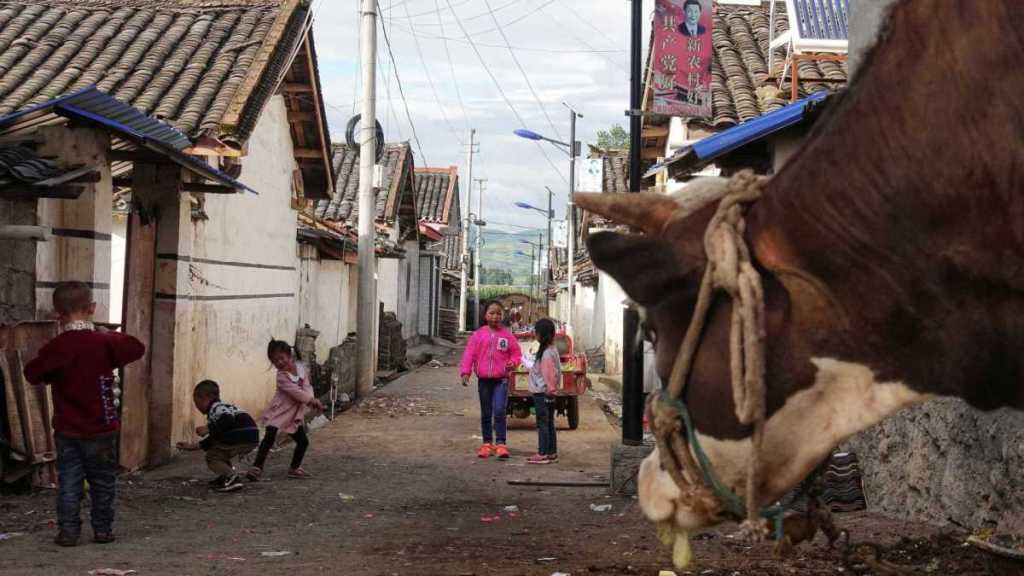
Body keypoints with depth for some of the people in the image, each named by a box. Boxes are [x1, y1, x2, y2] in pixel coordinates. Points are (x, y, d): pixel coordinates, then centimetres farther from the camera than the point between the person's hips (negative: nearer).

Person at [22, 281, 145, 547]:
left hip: (66, 430, 1)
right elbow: (136, 348, -1)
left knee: (68, 481, 8)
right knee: (103, 482, 11)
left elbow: (32, 373, -2)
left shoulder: (56, 347, -8)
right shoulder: (104, 341, -11)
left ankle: (68, 530, 5)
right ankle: (103, 529, 16)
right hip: (100, 429, -1)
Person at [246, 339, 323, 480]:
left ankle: (294, 468, 22)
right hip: (279, 412, -6)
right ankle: (256, 467, -19)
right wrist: (312, 401, -26)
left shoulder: (300, 368, 0)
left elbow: (307, 387, -4)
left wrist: (312, 401, -23)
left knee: (303, 441, 8)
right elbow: (296, 392, -24)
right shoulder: (282, 376, -17)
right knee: (269, 438, -19)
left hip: (295, 414, 6)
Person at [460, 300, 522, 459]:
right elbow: (469, 353, -2)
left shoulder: (507, 335, 3)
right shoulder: (478, 334, 3)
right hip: (484, 379, 2)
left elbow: (516, 353, 9)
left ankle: (500, 444, -10)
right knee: (486, 414, 10)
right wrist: (465, 372, -12)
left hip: (501, 379, -2)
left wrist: (512, 363, -11)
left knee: (499, 411, -13)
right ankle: (487, 443, 20)